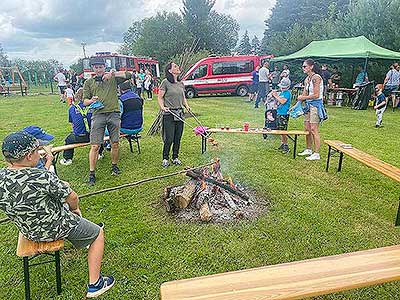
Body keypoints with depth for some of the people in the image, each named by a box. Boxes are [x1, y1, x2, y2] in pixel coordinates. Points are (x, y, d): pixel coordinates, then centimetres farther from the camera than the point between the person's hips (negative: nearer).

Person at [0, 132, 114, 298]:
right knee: (98, 234, 12)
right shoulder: (41, 176, -34)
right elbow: (72, 198, -20)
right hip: (54, 229, -8)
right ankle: (94, 285, 16)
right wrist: (75, 209, 2)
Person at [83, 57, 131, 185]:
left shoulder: (113, 78, 11)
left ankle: (114, 166, 28)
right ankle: (92, 173, 4)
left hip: (114, 113, 0)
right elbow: (85, 101, 10)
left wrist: (113, 73, -11)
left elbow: (128, 75, -2)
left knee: (115, 143, 7)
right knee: (95, 146, -5)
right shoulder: (89, 82, 13)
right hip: (98, 114, 0)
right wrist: (91, 100, -13)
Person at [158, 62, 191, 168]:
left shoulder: (181, 84, 13)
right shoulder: (165, 82, -5)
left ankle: (175, 157, 25)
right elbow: (160, 97, -4)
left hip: (180, 113, 6)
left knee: (178, 138, 10)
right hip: (169, 114, -6)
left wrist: (187, 106, 3)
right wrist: (163, 107, -20)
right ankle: (165, 158, 14)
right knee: (169, 139, -5)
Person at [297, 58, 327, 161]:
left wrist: (304, 98, -10)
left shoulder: (316, 77, -15)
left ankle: (316, 154, 0)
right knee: (307, 129, 12)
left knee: (314, 130, -7)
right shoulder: (307, 79, 12)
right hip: (308, 105, 9)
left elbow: (316, 95, -19)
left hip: (316, 104, -9)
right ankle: (308, 150, 26)